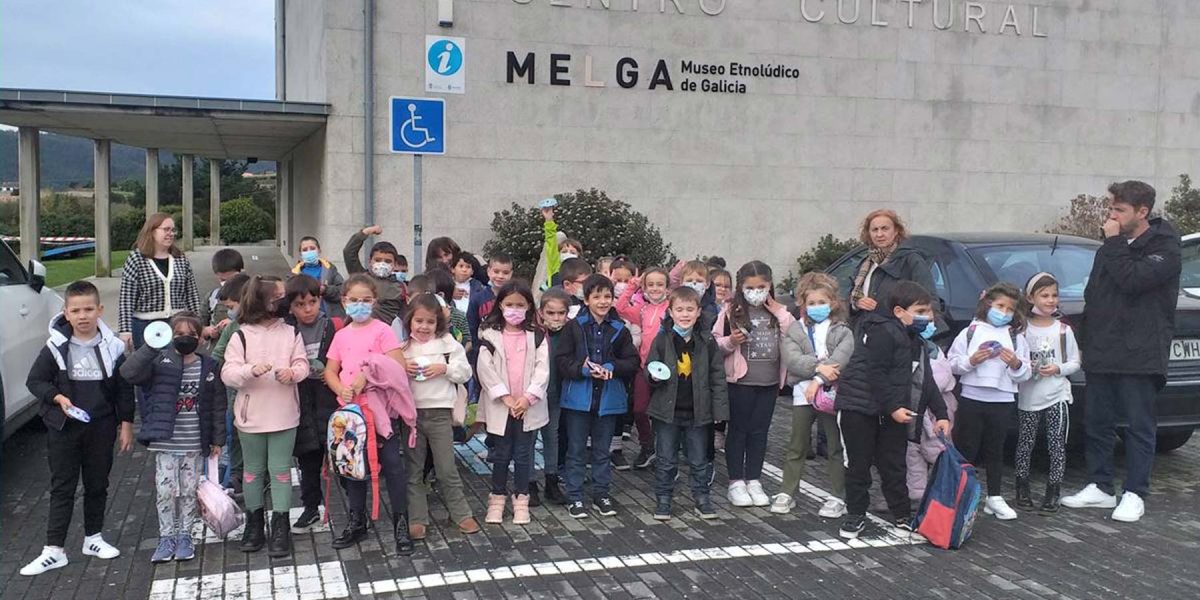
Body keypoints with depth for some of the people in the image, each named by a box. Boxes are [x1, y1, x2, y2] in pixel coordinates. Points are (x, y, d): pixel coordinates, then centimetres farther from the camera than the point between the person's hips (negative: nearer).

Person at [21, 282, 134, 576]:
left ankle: (93, 538, 28)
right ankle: (54, 550, 7)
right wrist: (57, 398, -17)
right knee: (62, 487, 3)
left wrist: (126, 424, 1)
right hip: (63, 428, -1)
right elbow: (34, 380, 0)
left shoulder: (113, 346, -4)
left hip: (101, 427, 1)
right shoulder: (56, 347, -7)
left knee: (97, 485, 13)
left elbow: (124, 388, 2)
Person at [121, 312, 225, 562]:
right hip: (165, 442, -1)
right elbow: (128, 372, -19)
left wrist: (217, 440, 5)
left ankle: (185, 537, 23)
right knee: (165, 490, 2)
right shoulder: (160, 362, -4)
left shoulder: (209, 368, 1)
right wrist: (150, 347, -27)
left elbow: (218, 406, 5)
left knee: (188, 491, 9)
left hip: (194, 445, 1)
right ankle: (166, 537, 17)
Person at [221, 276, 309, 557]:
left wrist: (292, 372, -23)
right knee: (253, 470, 13)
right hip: (250, 416, 0)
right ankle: (254, 521, 29)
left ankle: (280, 526, 13)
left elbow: (302, 365, -1)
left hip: (284, 416, 0)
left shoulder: (291, 334, 1)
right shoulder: (242, 336, -4)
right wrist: (251, 370, -28)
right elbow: (228, 373, -9)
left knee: (280, 470, 4)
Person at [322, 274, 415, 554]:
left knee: (393, 465, -3)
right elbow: (330, 371, 10)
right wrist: (341, 389, -10)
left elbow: (398, 365, -15)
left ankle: (400, 525, 7)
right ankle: (356, 523, 27)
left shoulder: (382, 330, -6)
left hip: (381, 409, -5)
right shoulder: (342, 335, 9)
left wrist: (366, 377, -20)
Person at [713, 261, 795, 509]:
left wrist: (780, 312, -8)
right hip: (741, 380, -3)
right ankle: (736, 482, 14)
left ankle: (753, 481, 21)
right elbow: (714, 343, -2)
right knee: (738, 430, 6)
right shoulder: (732, 311, -3)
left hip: (769, 380, 3)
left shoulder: (777, 311, 7)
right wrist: (731, 342, -21)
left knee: (759, 431, 10)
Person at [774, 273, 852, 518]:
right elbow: (792, 358, -10)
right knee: (797, 446, 9)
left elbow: (841, 358, -15)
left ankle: (837, 497, 15)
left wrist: (819, 379, -24)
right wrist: (818, 367, -22)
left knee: (836, 446, 5)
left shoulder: (842, 331, 2)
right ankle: (786, 493, 17)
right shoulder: (795, 330, 6)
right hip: (803, 394, 1)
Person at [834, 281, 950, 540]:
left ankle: (902, 516, 22)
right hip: (860, 408, -8)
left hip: (894, 412, 8)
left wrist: (940, 414, 8)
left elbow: (926, 381, 15)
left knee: (894, 466, 12)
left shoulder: (917, 342, 13)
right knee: (859, 465, 2)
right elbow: (875, 374, -21)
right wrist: (893, 407, -22)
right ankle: (855, 515, 13)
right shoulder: (883, 333, -16)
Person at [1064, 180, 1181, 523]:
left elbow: (1132, 280, -24)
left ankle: (1135, 495, 9)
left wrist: (1114, 242, -14)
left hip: (1139, 356, -7)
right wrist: (1085, 343, 16)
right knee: (1097, 424, 10)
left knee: (1139, 427, 1)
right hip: (1101, 354, 7)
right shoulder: (1113, 247, 15)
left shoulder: (1164, 248, -6)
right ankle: (1100, 488, 21)